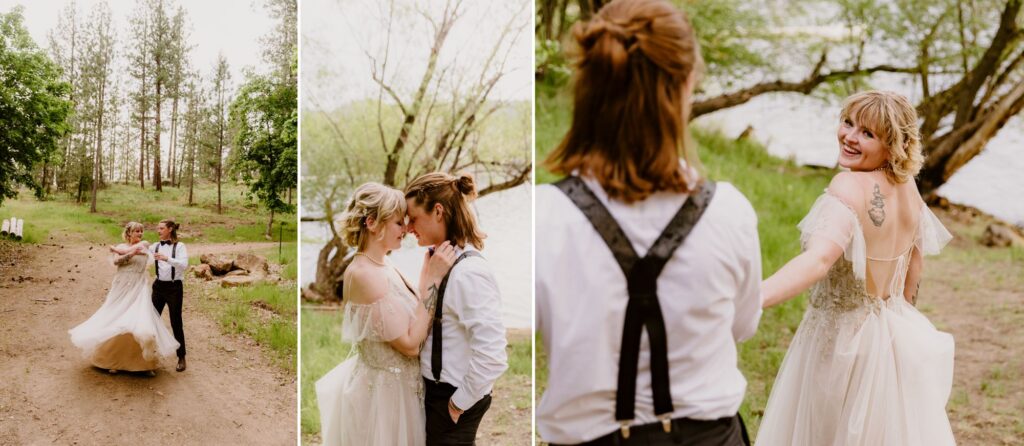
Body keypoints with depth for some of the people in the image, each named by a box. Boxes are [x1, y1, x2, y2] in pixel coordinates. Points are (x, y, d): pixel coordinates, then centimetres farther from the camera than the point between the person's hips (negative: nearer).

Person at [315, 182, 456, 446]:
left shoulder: (382, 264, 4)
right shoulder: (364, 274, -24)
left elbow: (411, 323, -1)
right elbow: (410, 344, -25)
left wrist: (429, 272, -3)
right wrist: (433, 280, -24)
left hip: (396, 385, 9)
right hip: (382, 391, -9)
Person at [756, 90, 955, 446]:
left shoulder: (849, 186, -24)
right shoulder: (907, 186, 0)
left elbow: (818, 260, -41)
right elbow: (915, 267, 12)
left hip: (842, 338, -7)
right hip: (897, 333, 8)